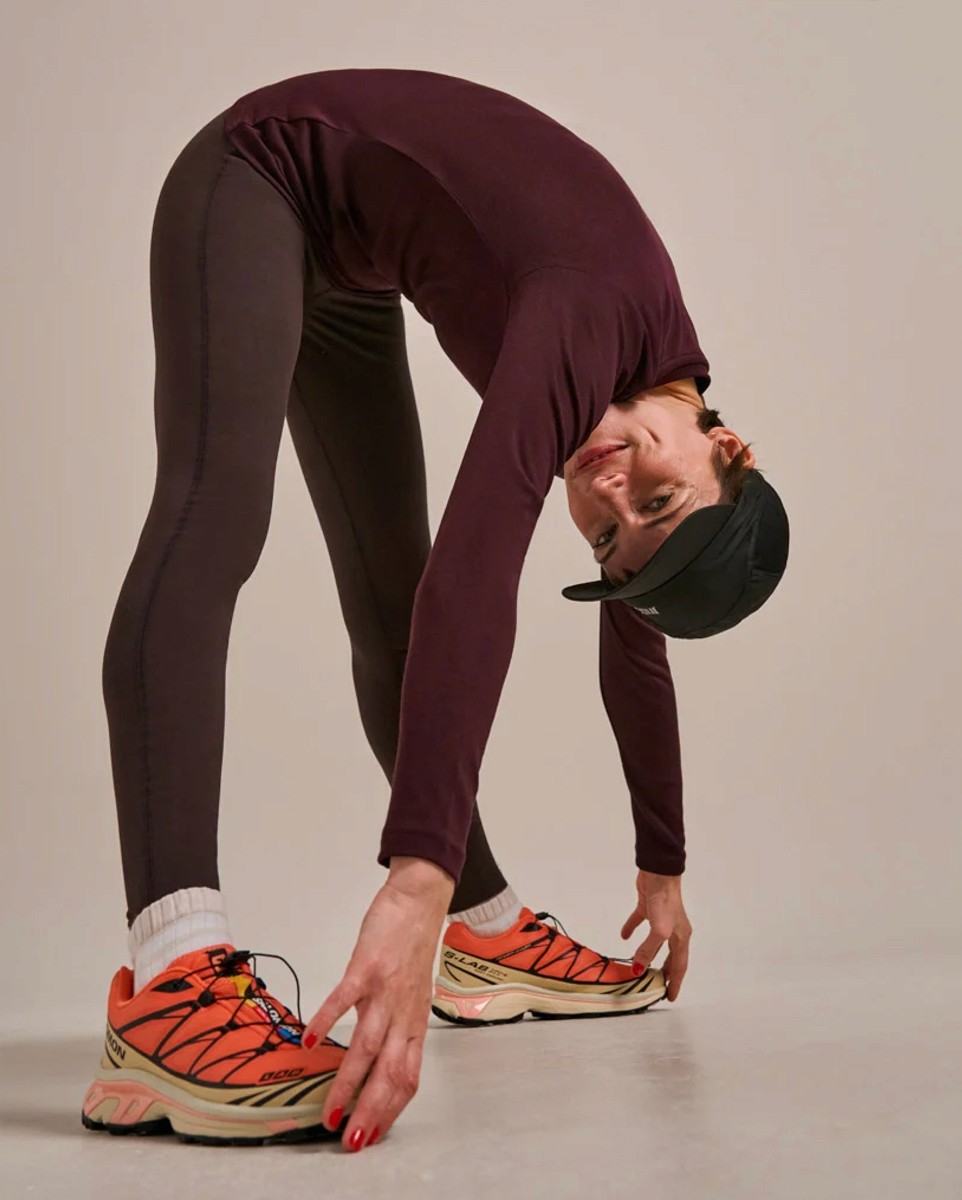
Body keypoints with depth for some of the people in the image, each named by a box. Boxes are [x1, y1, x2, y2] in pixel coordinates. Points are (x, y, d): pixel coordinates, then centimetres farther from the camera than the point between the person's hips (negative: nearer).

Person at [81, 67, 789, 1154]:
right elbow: (474, 582, -48)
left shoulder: (651, 373, -10)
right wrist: (417, 882, -57)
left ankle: (485, 933, 8)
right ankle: (172, 982, -43)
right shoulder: (596, 324, -34)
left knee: (393, 600, 2)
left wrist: (663, 869, 10)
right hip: (261, 180, -7)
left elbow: (634, 647, 1)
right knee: (219, 505, -31)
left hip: (342, 273, 7)